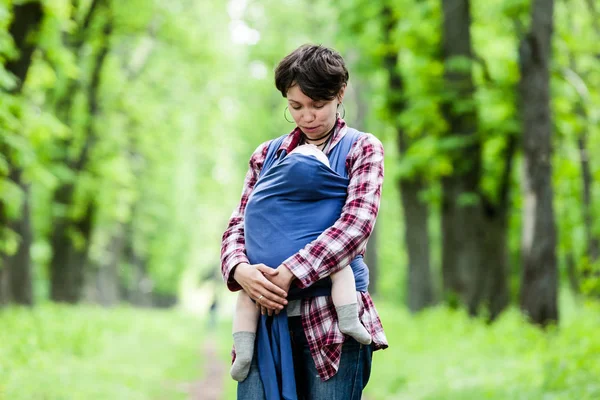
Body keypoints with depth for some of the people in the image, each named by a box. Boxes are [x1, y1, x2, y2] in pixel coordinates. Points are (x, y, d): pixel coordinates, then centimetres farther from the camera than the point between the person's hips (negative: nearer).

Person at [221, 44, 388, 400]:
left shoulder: (362, 149, 6)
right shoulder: (267, 154, 18)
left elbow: (357, 223, -9)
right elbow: (238, 225, 12)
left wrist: (290, 273, -18)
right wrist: (239, 270, -11)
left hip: (332, 316, -3)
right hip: (267, 312, 3)